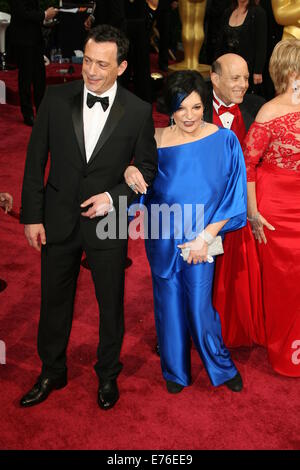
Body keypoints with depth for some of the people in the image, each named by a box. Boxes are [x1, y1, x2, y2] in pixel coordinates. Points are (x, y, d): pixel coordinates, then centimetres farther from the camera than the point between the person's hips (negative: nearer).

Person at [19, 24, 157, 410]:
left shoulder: (138, 111, -8)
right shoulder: (56, 99, -6)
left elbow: (147, 167, 2)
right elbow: (35, 160, -2)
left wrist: (113, 195, -14)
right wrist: (32, 216, -4)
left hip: (108, 222, -1)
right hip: (58, 219, 1)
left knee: (111, 305, 13)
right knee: (54, 301, 15)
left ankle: (108, 375, 37)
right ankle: (51, 372, 38)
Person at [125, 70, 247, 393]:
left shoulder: (224, 142, -8)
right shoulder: (156, 140, -6)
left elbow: (232, 197, -6)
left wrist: (205, 237, -11)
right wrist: (129, 170, -21)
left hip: (202, 238, -1)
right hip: (163, 240, 2)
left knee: (200, 305, 3)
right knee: (169, 303, 13)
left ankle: (221, 365, 32)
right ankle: (175, 370, 36)